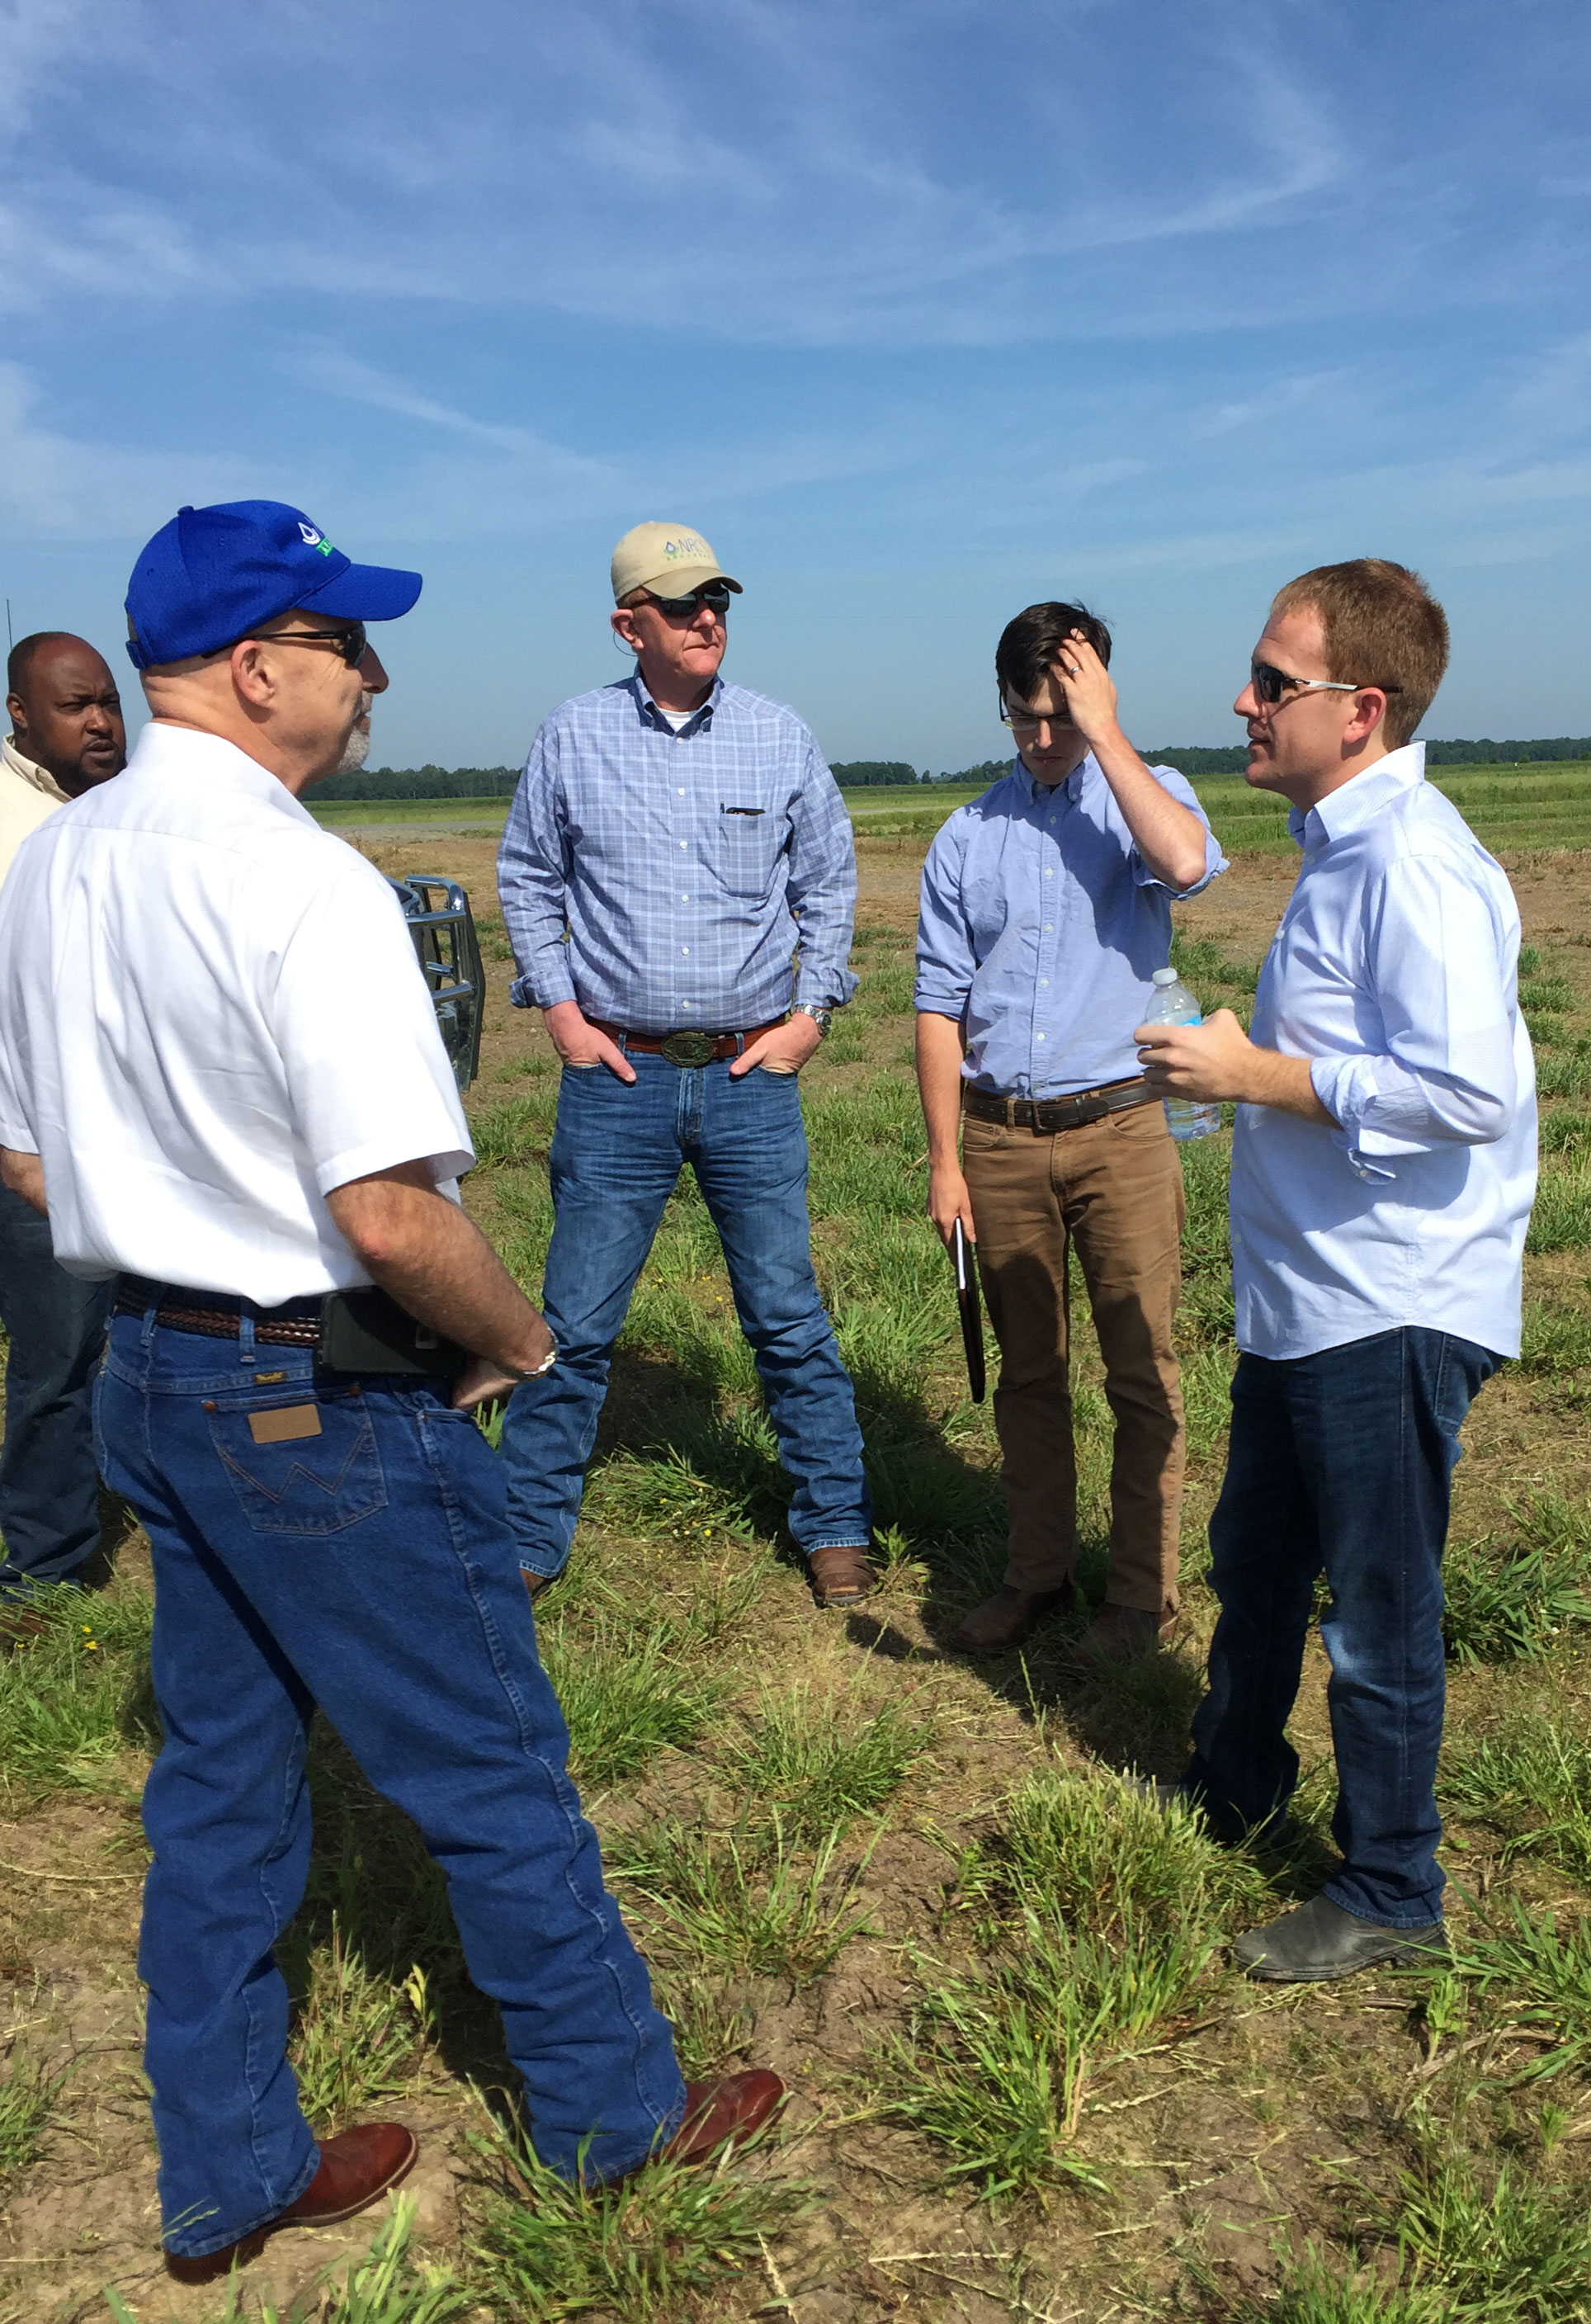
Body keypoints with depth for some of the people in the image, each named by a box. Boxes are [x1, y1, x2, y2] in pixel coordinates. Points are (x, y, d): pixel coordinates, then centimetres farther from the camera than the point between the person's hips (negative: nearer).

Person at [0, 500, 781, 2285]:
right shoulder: (302, 884, -22)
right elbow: (391, 1213, -27)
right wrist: (519, 1344, -10)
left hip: (149, 1379, 9)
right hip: (324, 1403, -8)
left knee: (218, 1783, 20)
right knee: (494, 1781, 10)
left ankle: (226, 2176, 38)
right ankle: (613, 2115, 32)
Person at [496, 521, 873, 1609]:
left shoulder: (781, 735, 4)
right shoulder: (574, 736, 2)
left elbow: (829, 878, 12)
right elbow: (527, 878, 11)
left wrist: (812, 1009, 3)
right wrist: (559, 1009, 2)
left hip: (752, 1073, 1)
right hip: (618, 1072, 0)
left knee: (789, 1317, 7)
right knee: (576, 1324, 4)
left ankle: (836, 1525, 23)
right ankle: (527, 1539, 20)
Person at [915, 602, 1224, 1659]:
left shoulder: (1144, 794, 2)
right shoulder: (968, 838, 8)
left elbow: (1186, 862, -24)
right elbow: (941, 1005, 7)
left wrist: (1105, 733, -15)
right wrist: (945, 1159, 3)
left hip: (1119, 1127, -2)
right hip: (1001, 1136, 3)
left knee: (1143, 1373, 3)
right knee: (1028, 1371, 13)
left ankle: (1144, 1592, 17)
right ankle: (1039, 1572, 27)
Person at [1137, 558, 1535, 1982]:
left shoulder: (1417, 863, -21)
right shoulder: (1342, 851, 12)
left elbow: (1468, 1088, -30)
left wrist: (1254, 1073, -23)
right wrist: (1241, 1068, 12)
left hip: (1392, 1316, -10)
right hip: (1306, 1301, 10)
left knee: (1378, 1612, 6)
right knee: (1255, 1561, 24)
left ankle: (1392, 1895, 27)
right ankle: (1235, 1785, 46)